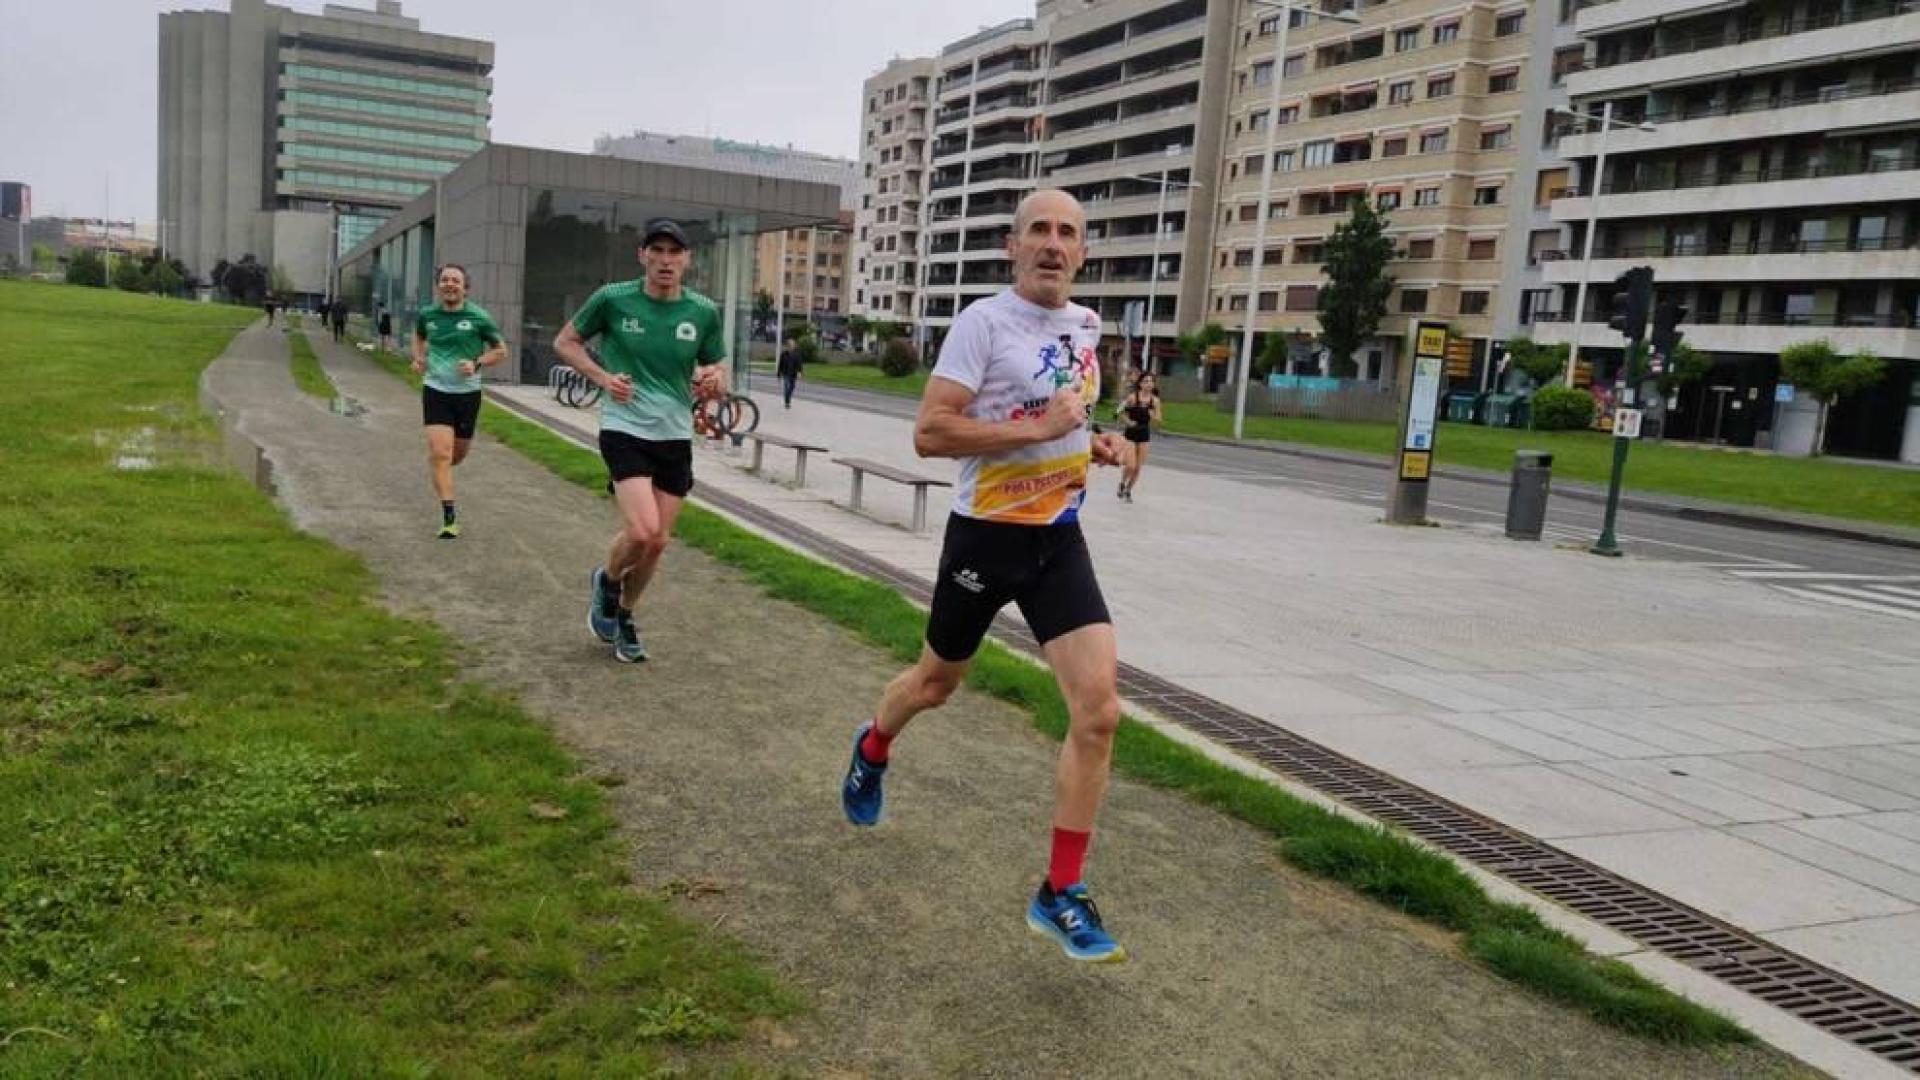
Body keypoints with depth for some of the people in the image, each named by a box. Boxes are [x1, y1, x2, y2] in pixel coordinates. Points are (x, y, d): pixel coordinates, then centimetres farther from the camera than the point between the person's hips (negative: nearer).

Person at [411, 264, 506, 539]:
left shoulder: (478, 317, -8)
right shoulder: (427, 314, 0)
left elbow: (501, 350, 1)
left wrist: (477, 364, -16)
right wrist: (419, 358, 3)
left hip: (467, 392, 0)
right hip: (435, 390, 0)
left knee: (458, 454, 15)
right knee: (440, 452, -13)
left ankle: (439, 470, 52)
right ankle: (449, 517, -10)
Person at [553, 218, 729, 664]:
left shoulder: (704, 312, 1)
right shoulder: (613, 299, -6)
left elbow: (718, 380, 11)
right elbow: (564, 342, 7)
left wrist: (713, 380, -13)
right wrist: (602, 377, -9)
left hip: (676, 436, 4)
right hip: (624, 429, -4)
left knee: (658, 542, 7)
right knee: (641, 531, -20)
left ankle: (623, 616, 32)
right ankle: (607, 581, 14)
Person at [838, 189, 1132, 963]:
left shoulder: (1087, 325, 8)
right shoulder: (984, 322, -13)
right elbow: (929, 434, -21)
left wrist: (1096, 444, 7)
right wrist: (1039, 429, -25)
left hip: (1059, 540, 5)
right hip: (986, 535, -4)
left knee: (1098, 710, -10)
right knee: (935, 682, 17)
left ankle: (1061, 896, 1)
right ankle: (872, 749, 54)